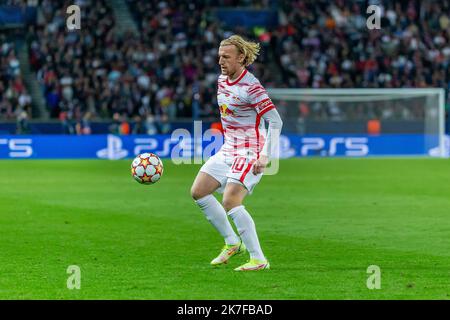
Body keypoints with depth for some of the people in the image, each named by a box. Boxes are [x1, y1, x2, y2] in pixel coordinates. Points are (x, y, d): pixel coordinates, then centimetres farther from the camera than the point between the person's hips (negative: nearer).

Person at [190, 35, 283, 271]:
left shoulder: (251, 87, -19)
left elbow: (275, 121, -21)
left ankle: (258, 259, -16)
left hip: (249, 152, -9)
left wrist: (265, 156, -28)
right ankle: (232, 243, 16)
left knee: (230, 201, -21)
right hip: (227, 150, 9)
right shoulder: (222, 80, 7)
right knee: (198, 192, 6)